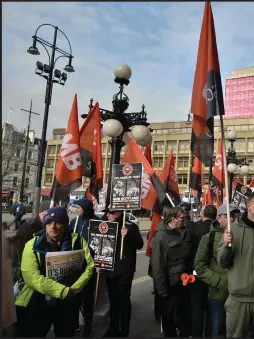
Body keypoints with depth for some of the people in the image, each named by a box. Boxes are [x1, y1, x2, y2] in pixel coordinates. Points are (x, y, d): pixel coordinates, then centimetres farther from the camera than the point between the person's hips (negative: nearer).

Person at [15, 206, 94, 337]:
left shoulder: (77, 241, -4)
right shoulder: (33, 245, -10)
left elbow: (89, 266, -6)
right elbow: (31, 276, -20)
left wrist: (74, 289, -19)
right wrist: (63, 291, -24)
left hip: (69, 303, 2)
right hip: (38, 304, -2)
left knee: (66, 334, 20)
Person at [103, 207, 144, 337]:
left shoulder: (130, 226, -8)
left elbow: (139, 244, -12)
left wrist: (128, 235, -27)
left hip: (124, 270, -5)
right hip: (110, 269, 5)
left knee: (123, 299, -1)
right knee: (113, 300, 14)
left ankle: (124, 330, 12)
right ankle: (113, 328, 26)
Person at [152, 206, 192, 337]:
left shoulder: (185, 232, 0)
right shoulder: (161, 237, -18)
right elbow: (157, 265, -17)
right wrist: (162, 288, -16)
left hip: (184, 281, 5)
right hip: (170, 283, -5)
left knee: (185, 312, 19)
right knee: (168, 314, 13)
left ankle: (186, 334, 38)